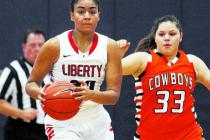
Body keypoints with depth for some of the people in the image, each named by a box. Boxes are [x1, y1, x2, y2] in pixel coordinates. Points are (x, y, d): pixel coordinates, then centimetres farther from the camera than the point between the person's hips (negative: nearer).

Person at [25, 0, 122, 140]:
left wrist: (92, 95, -28)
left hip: (97, 123, 4)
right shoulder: (55, 45, -9)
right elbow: (31, 84, -1)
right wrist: (40, 93, -25)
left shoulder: (109, 47, -3)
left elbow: (114, 95, -7)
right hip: (62, 123, -4)